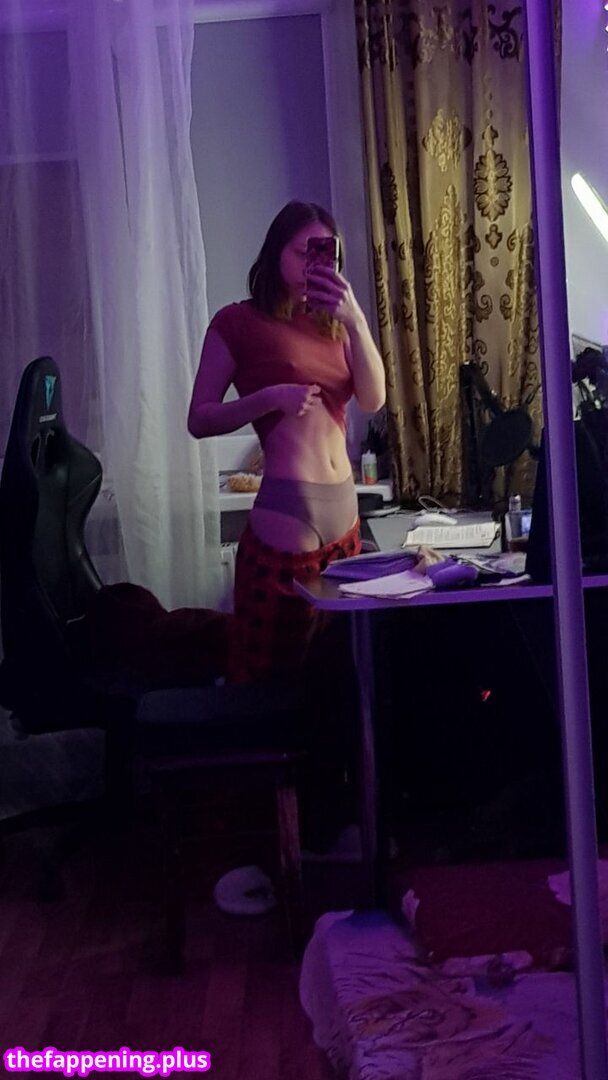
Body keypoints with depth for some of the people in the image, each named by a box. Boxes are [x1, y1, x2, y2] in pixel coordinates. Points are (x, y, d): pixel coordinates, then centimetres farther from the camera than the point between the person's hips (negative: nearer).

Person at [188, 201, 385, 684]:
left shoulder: (335, 323, 17)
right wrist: (269, 397, -17)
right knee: (265, 675, -2)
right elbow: (200, 420, -2)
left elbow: (373, 399, 1)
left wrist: (355, 319, -11)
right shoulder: (239, 322, 1)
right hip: (285, 519, -6)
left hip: (344, 517, 6)